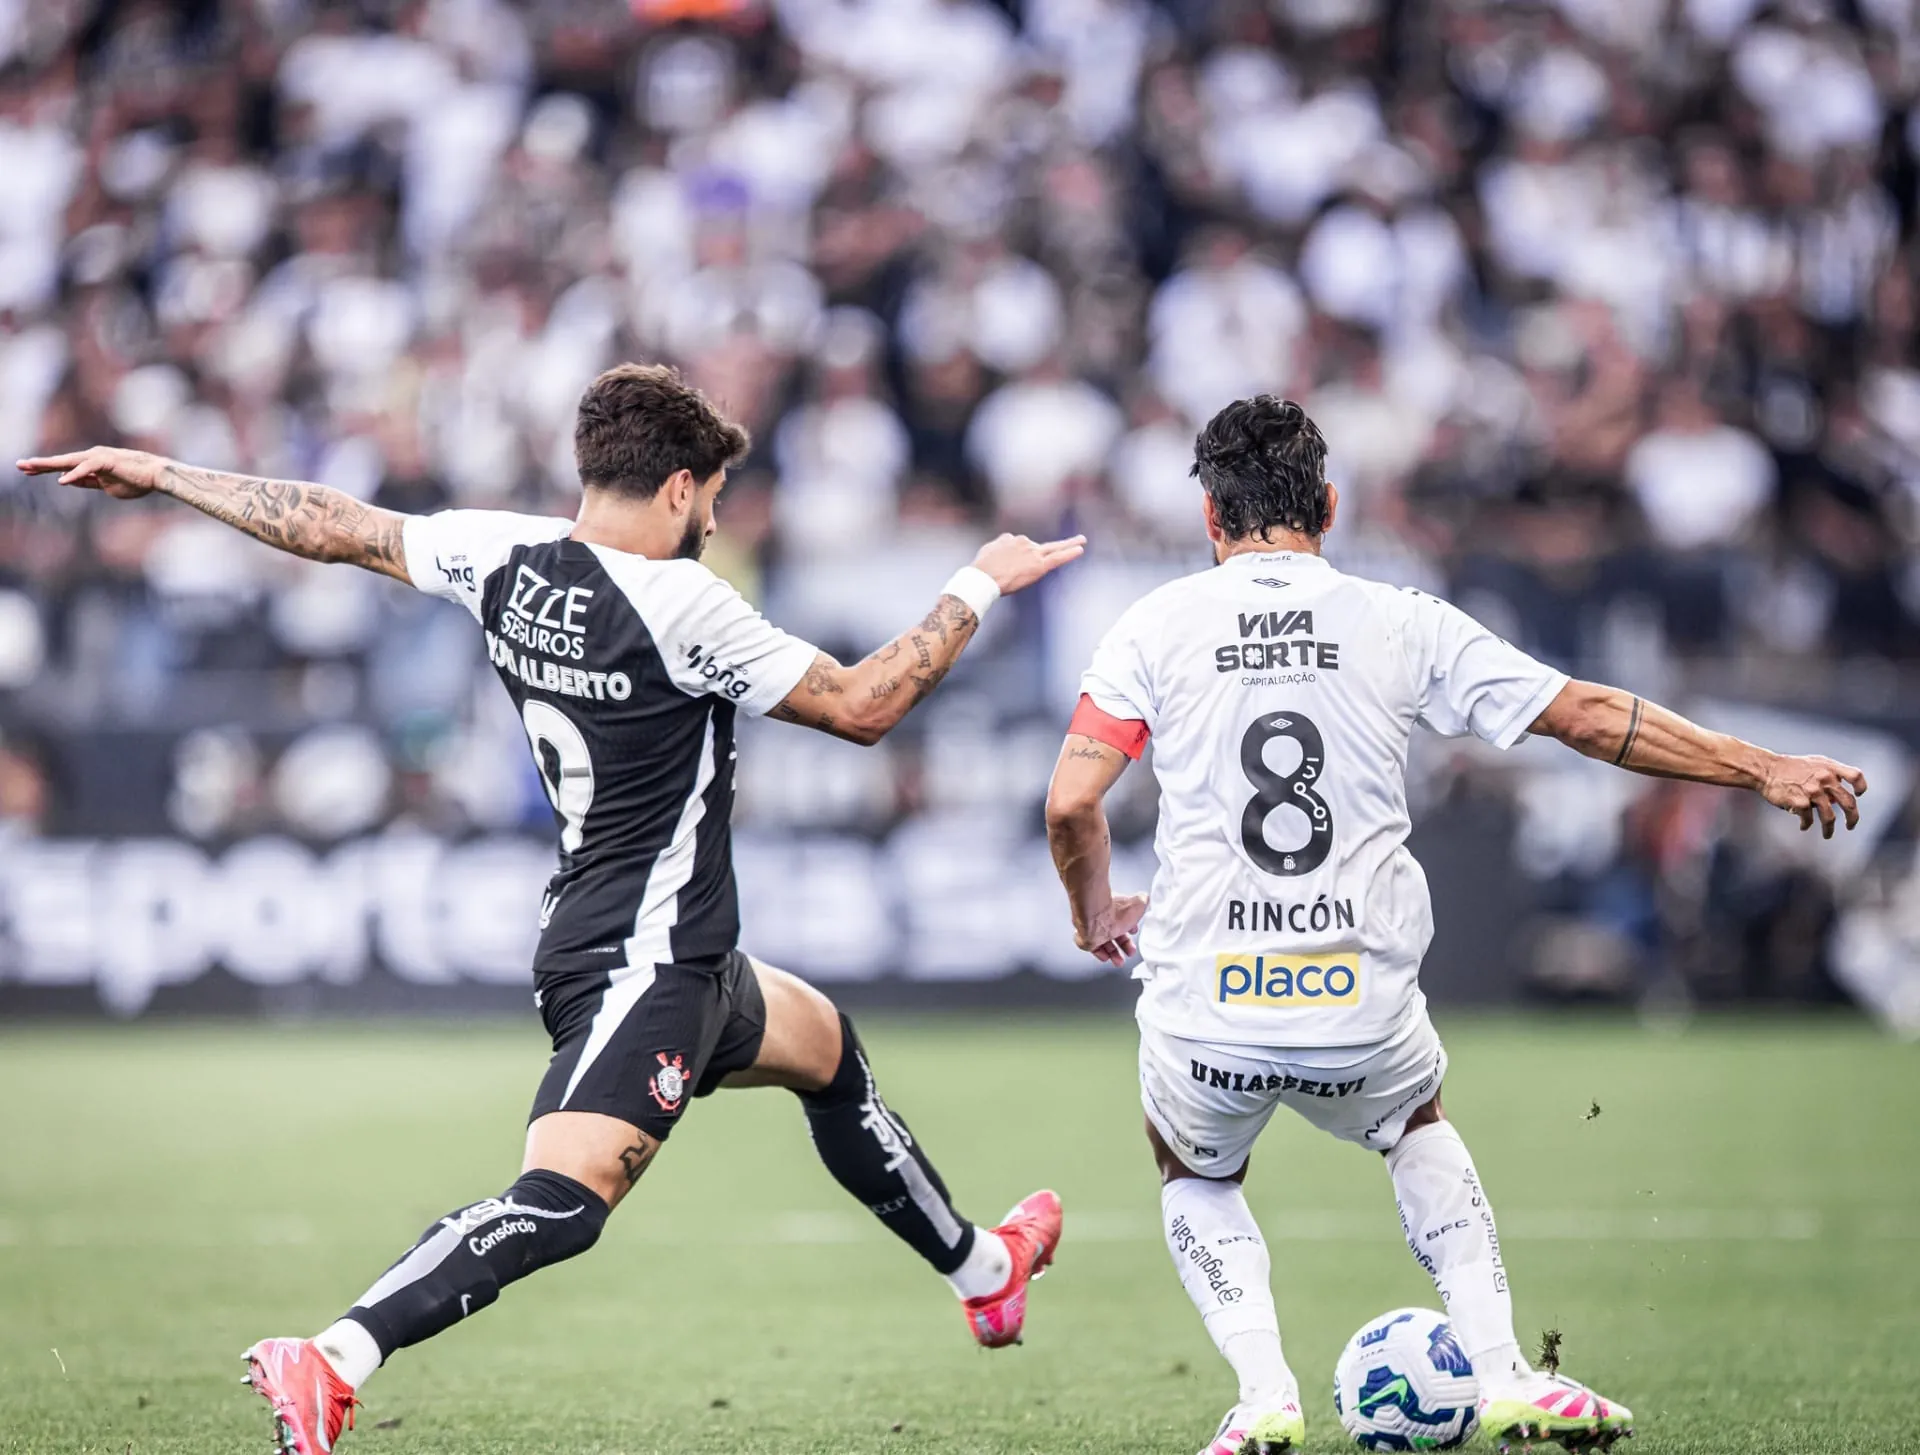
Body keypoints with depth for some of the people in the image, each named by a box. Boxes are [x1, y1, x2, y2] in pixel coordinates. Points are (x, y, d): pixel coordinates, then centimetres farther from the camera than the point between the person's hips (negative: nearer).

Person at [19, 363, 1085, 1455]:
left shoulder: (504, 558, 1)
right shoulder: (680, 606, -20)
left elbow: (332, 528, 10)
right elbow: (863, 706, -12)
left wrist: (158, 473, 22)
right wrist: (979, 589, 0)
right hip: (646, 963, -10)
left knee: (827, 1047, 30)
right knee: (565, 1199, -23)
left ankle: (981, 1272, 46)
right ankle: (336, 1360, -36)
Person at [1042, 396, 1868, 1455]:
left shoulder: (1155, 626, 0)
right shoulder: (1400, 623, 3)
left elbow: (1071, 803, -6)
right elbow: (1589, 718, 6)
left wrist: (1095, 913, 15)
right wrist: (1763, 770, 15)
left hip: (1204, 1018, -1)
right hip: (1363, 1021, 1)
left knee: (1196, 1180, 31)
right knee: (1419, 1129, 34)